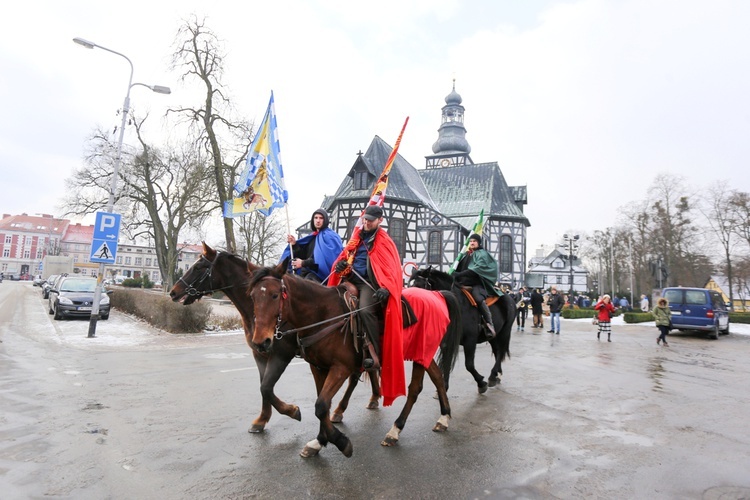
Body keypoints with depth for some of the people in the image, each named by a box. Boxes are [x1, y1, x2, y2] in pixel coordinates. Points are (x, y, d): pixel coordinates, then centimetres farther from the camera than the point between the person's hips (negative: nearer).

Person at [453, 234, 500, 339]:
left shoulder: (482, 254, 3)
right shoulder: (466, 255, 22)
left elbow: (477, 269, -13)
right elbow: (459, 269, 19)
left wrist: (460, 274, -22)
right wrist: (454, 274, -4)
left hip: (477, 283, -7)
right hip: (464, 283, 7)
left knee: (478, 298, -34)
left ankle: (489, 325, -37)